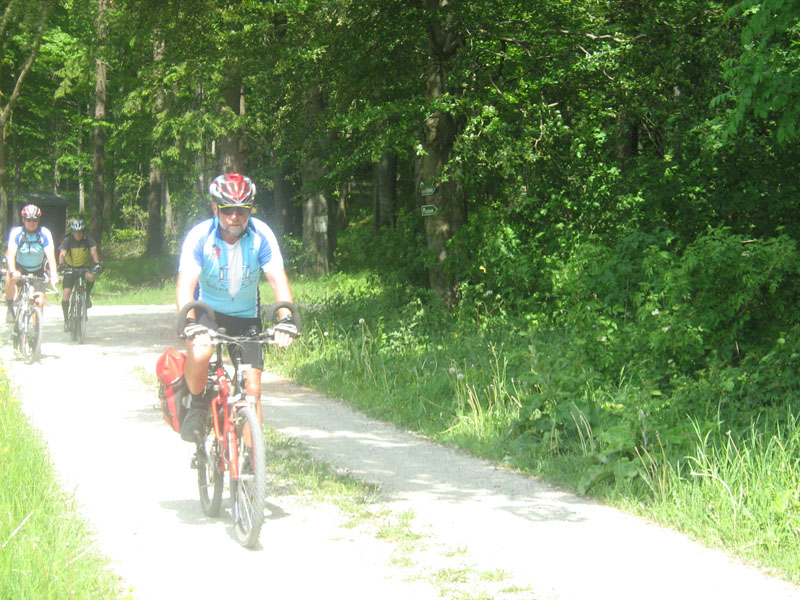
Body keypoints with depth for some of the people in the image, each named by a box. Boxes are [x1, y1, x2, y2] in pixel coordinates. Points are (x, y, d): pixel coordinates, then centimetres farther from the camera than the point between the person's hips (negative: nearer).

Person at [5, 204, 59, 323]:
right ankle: (10, 307, -13)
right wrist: (12, 271, -48)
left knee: (40, 302, -13)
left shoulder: (45, 233, -18)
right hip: (19, 267, -1)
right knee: (10, 278, -34)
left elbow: (50, 255, -26)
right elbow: (11, 253, -30)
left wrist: (54, 275, -41)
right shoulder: (16, 232, -19)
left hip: (37, 271, 1)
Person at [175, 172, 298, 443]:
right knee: (199, 352, -34)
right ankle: (197, 404, -4)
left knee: (252, 389, -7)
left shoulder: (261, 235, -17)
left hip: (246, 317, 2)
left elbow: (277, 278, -23)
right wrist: (190, 323, -47)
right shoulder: (199, 236, -20)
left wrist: (285, 318, -41)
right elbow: (185, 283, -30)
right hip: (207, 310, -2)